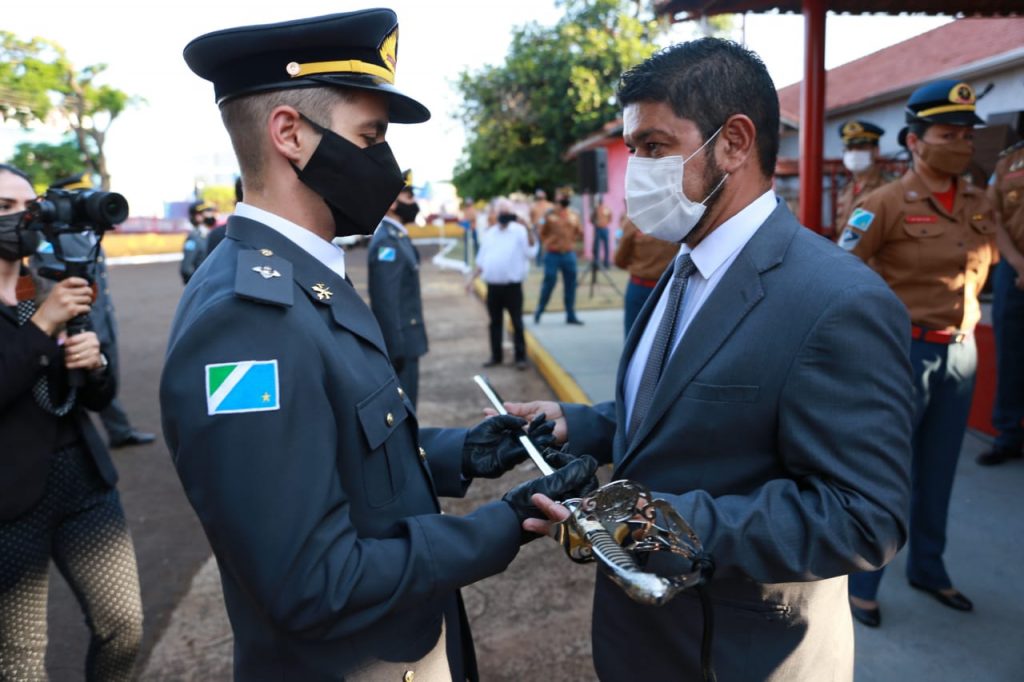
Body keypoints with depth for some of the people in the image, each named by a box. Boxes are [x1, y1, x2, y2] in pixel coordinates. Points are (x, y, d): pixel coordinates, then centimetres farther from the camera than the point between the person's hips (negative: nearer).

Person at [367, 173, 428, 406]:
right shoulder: (386, 242, -19)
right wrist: (396, 349, -22)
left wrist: (402, 344, 19)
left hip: (406, 340, 10)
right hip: (399, 343, -10)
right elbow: (385, 302, -23)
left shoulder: (397, 236, 12)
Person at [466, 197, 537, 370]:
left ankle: (520, 357, 7)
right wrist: (472, 278, 12)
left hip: (512, 285, -5)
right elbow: (482, 259, 17)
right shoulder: (490, 233, 11)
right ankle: (496, 356, 22)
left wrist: (528, 230, -26)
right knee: (494, 322, 11)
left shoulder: (519, 231, -3)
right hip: (493, 285, 5)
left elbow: (531, 252, -18)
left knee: (517, 322, 0)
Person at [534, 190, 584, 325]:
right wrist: (548, 244, -2)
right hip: (552, 254, -4)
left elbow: (580, 233, 14)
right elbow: (542, 233, 5)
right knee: (549, 283, -4)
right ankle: (538, 312, 12)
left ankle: (571, 315, 11)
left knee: (570, 285, 4)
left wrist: (571, 240, -1)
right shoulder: (549, 214, 1)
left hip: (569, 254, 4)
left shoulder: (574, 215, 11)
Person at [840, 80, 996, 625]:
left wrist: (963, 312, 14)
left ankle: (928, 569, 34)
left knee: (939, 472, 17)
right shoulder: (887, 203, -13)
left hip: (961, 350, 6)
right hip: (905, 350, -6)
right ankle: (860, 581, 17)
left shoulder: (978, 205, 6)